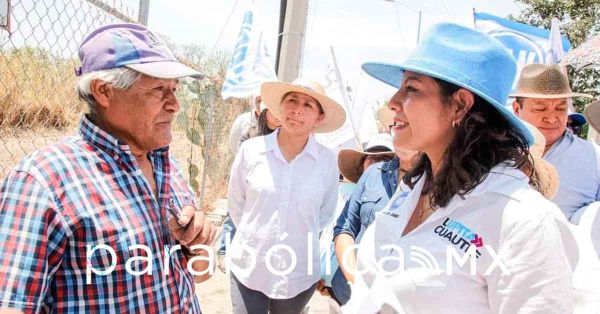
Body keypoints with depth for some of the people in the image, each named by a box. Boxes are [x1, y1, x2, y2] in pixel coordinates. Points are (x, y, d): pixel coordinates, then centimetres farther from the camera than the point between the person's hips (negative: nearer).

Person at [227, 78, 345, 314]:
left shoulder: (327, 160, -7)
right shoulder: (251, 150, -9)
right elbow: (236, 205, 4)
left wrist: (301, 239, 10)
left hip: (300, 275, 1)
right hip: (248, 270, 0)